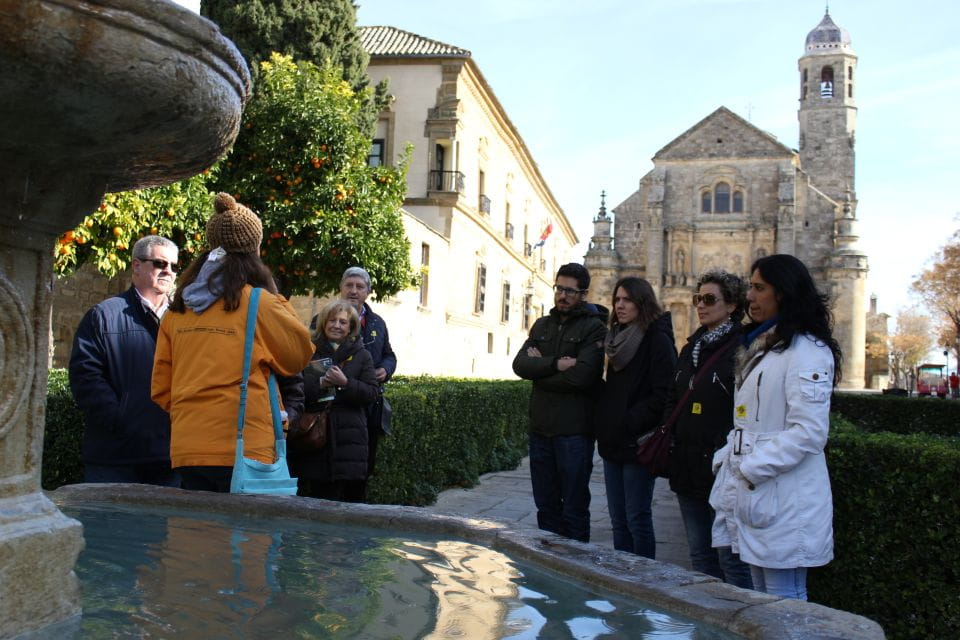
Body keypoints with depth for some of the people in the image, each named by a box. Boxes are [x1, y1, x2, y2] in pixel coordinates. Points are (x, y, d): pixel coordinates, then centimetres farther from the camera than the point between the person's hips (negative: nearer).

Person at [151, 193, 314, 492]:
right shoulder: (258, 303, -8)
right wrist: (279, 304, 14)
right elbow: (300, 354, 6)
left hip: (185, 448, 5)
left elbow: (161, 388, 13)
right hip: (240, 450, -5)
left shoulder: (177, 309, 8)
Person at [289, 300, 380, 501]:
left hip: (349, 438, 0)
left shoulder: (361, 355, 12)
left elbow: (373, 393, 3)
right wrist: (319, 384, -10)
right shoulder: (309, 352, 12)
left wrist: (345, 383, -10)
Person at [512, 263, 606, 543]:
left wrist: (539, 367, -7)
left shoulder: (594, 328, -5)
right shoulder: (542, 325, 14)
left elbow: (580, 376, -19)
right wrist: (556, 364, -16)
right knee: (546, 506, 14)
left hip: (574, 432, -6)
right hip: (540, 428, 6)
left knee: (574, 509, 4)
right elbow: (520, 364, -1)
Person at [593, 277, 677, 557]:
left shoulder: (658, 340, -10)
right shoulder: (617, 338, 15)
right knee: (618, 520, 12)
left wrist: (631, 421, -18)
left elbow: (663, 394, -17)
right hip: (612, 442, 8)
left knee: (637, 518, -1)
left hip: (637, 444, -8)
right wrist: (604, 421, 9)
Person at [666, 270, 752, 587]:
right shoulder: (691, 348, 16)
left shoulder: (741, 348, -10)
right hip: (688, 468, 8)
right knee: (700, 556, 15)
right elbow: (672, 402, 21)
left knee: (731, 560, -2)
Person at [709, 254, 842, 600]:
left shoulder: (807, 352, -13)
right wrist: (727, 457, 7)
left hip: (784, 501, -9)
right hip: (752, 494, 9)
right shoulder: (760, 347, 17)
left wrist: (753, 467, -17)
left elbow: (808, 432, -20)